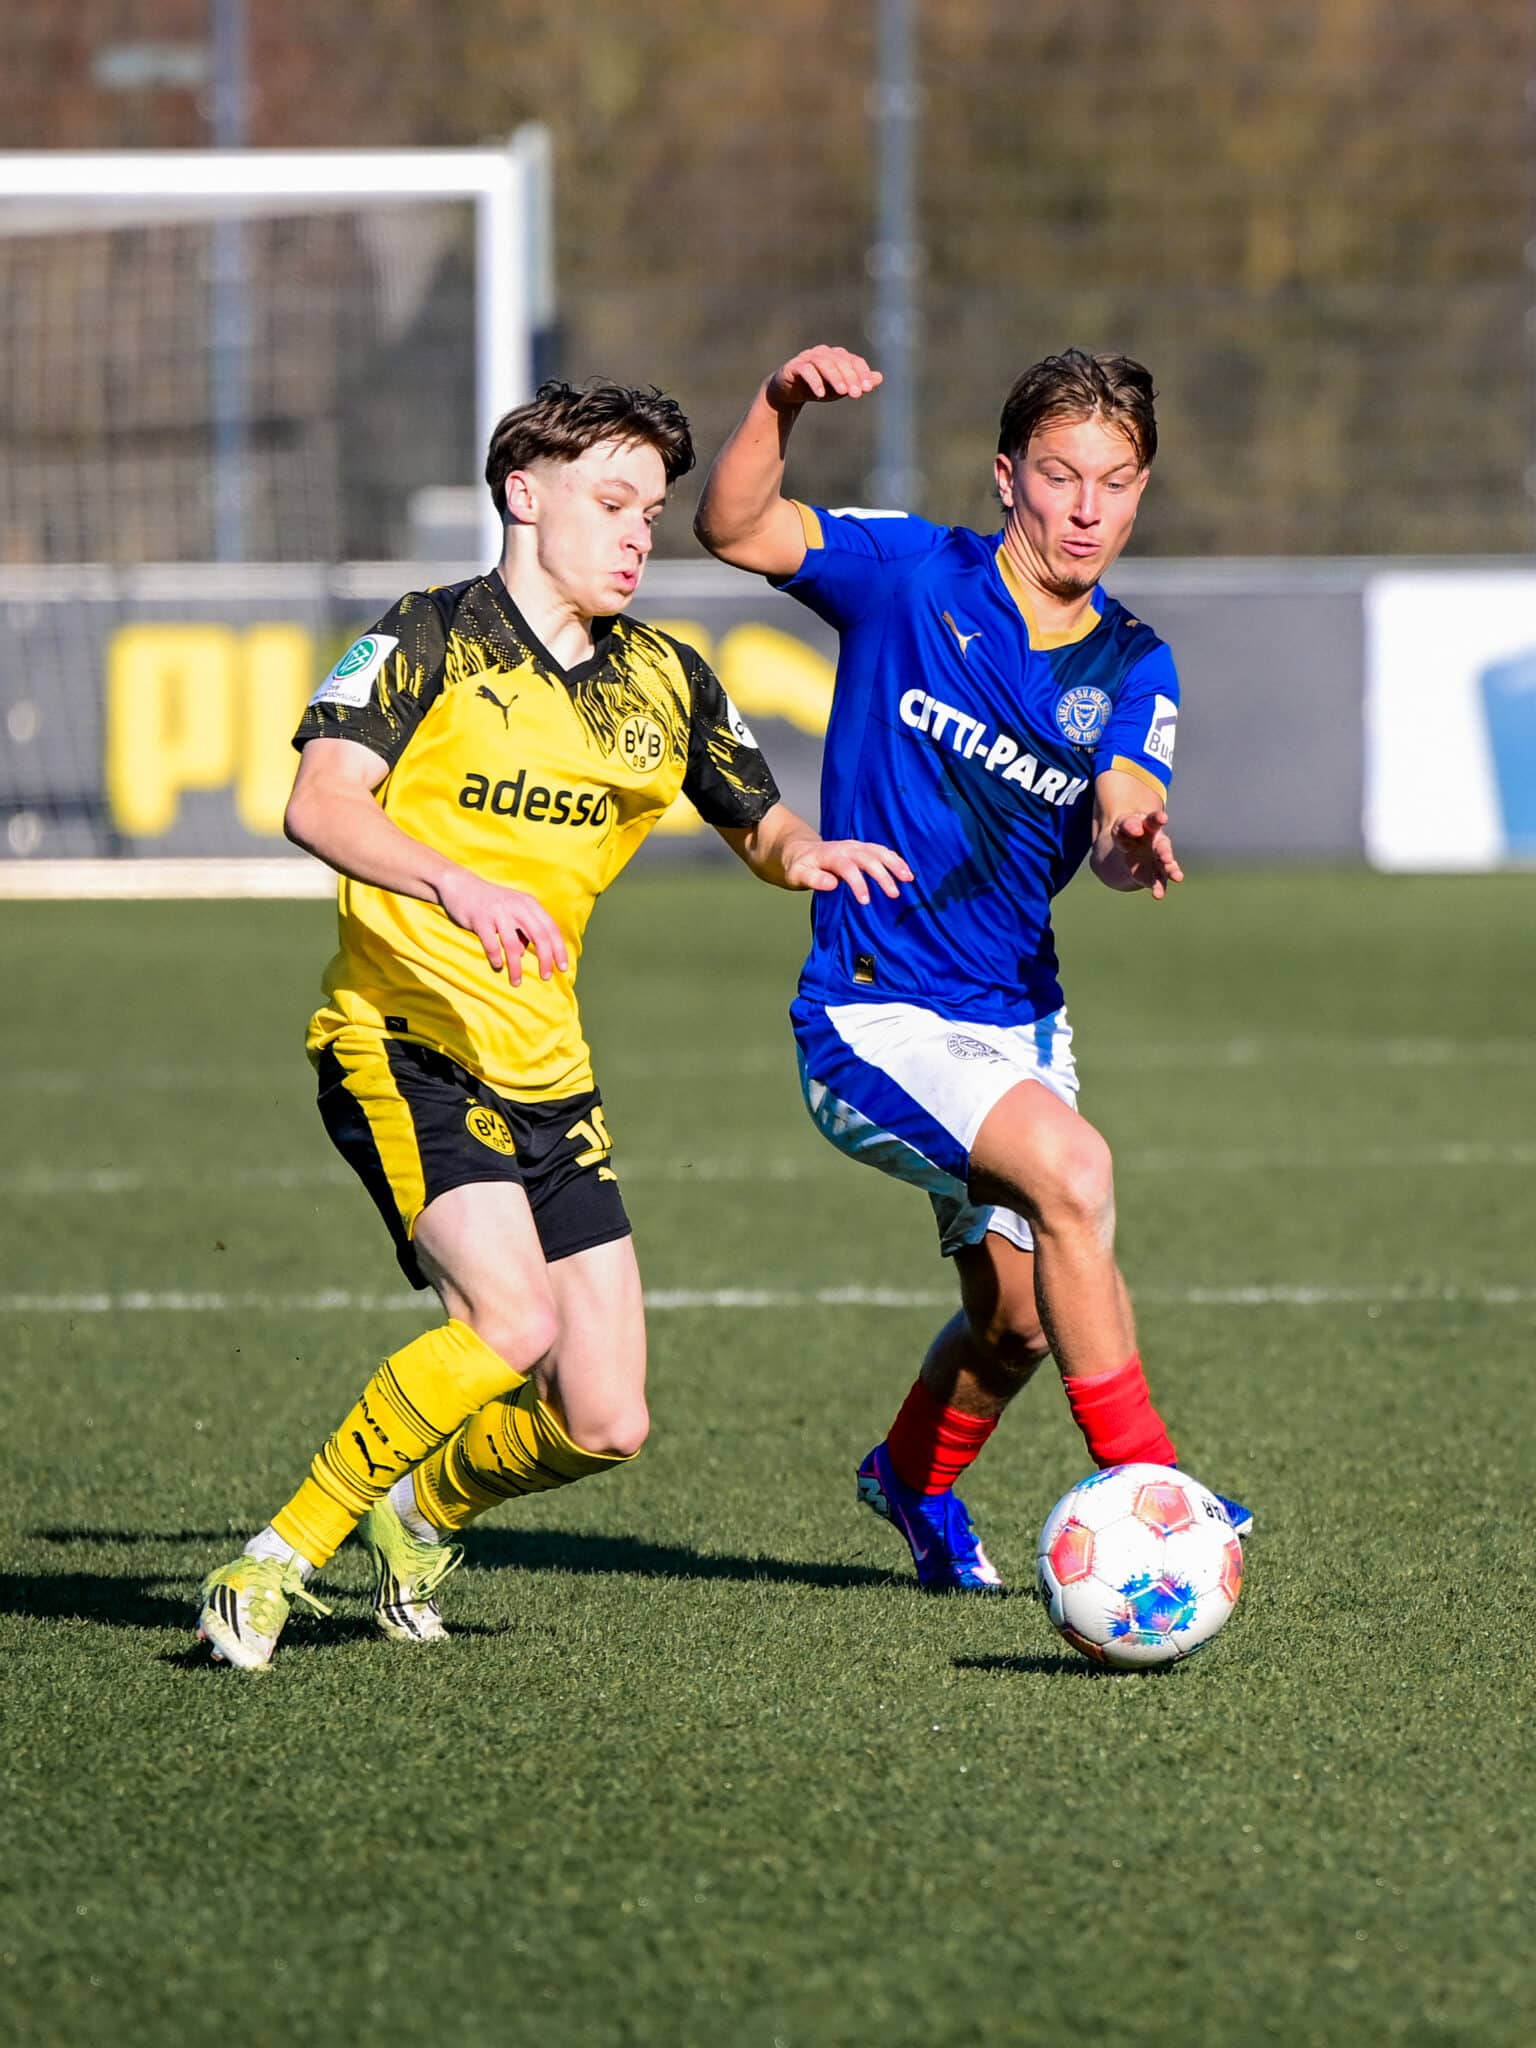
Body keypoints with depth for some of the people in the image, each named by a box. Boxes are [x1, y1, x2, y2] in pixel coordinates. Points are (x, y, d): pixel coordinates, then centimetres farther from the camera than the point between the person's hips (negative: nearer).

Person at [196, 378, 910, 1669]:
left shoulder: (665, 682, 13)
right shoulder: (437, 638, -4)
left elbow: (763, 829, 24)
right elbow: (320, 802, -17)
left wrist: (805, 856, -1)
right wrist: (458, 884, -34)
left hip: (546, 1070, 6)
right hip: (402, 1040, -6)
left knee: (605, 1426, -1)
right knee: (510, 1322, -28)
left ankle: (423, 1511, 31)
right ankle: (276, 1562, -14)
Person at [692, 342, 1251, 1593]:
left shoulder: (1132, 666, 1)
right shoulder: (913, 576, -8)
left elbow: (1123, 820, -15)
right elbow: (731, 530, -20)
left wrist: (1134, 839, -39)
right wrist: (781, 407, -37)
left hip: (1017, 1015, 6)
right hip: (872, 1013, -6)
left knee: (1020, 1317, 14)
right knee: (1070, 1167, -29)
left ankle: (916, 1478, 47)